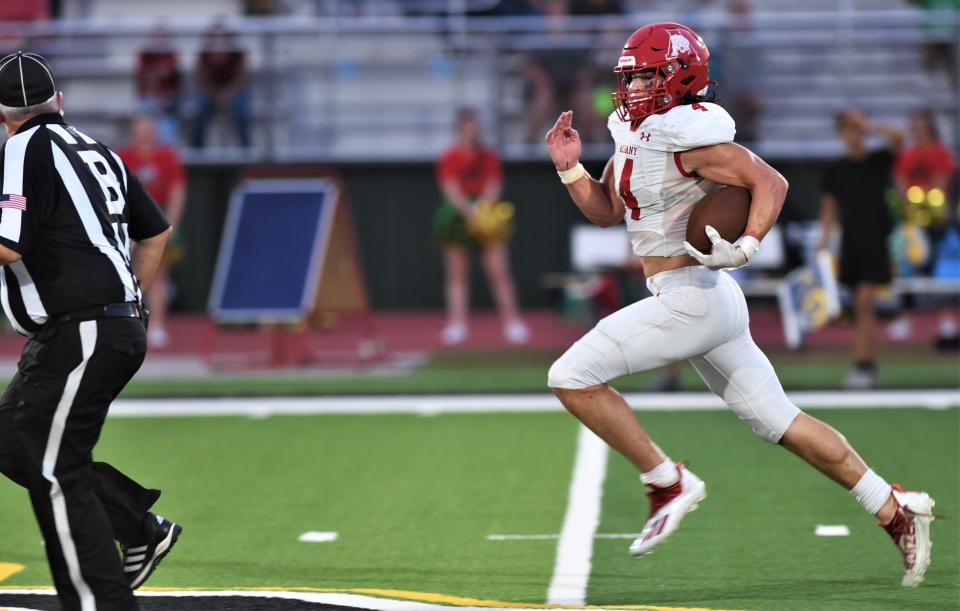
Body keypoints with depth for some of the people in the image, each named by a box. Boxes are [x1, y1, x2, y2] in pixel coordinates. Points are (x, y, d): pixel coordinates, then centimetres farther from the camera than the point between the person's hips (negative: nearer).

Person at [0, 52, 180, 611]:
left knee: (56, 474, -5)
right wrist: (127, 301, 25)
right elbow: (157, 231, 23)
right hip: (121, 328, 9)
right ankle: (142, 527, 14)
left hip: (79, 335, -9)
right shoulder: (97, 151, 16)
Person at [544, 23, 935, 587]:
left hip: (691, 298, -10)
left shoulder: (687, 136, -14)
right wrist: (570, 167, 8)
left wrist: (745, 247, -30)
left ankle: (669, 483, -2)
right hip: (707, 302, 10)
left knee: (572, 377, -9)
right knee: (778, 420, 12)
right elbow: (607, 210, 23)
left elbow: (770, 181, -19)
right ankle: (895, 510, 15)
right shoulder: (636, 133, 14)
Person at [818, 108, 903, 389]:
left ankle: (862, 366, -15)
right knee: (860, 307, 8)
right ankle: (870, 367, 15)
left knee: (864, 303, -13)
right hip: (851, 243, 4)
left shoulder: (879, 161, 1)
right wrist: (824, 239, 2)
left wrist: (867, 126, -20)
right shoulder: (834, 171, 9)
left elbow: (896, 136, -16)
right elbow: (829, 209, 12)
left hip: (876, 242, -4)